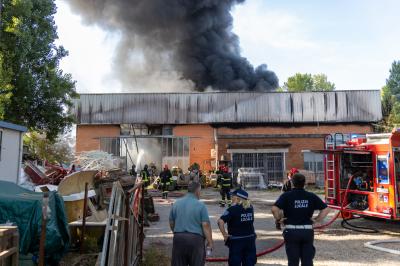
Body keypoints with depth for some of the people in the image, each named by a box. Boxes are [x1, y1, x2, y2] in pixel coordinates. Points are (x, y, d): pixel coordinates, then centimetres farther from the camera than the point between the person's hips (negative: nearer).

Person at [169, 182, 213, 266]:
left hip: (178, 238, 4)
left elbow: (171, 223, 13)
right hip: (195, 239, -4)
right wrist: (210, 242, -5)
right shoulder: (200, 205, -9)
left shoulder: (176, 203, 6)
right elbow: (206, 225, -13)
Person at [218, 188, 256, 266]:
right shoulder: (250, 207, 1)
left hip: (236, 241, -5)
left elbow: (220, 221, -25)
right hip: (250, 239, 5)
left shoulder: (233, 209, -16)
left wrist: (224, 235, -16)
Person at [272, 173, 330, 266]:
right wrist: (317, 220, 5)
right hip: (307, 231, 2)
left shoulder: (286, 196, -8)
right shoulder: (311, 196, 2)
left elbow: (274, 209, -22)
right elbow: (326, 209, 1)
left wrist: (278, 219, -6)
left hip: (291, 231, -2)